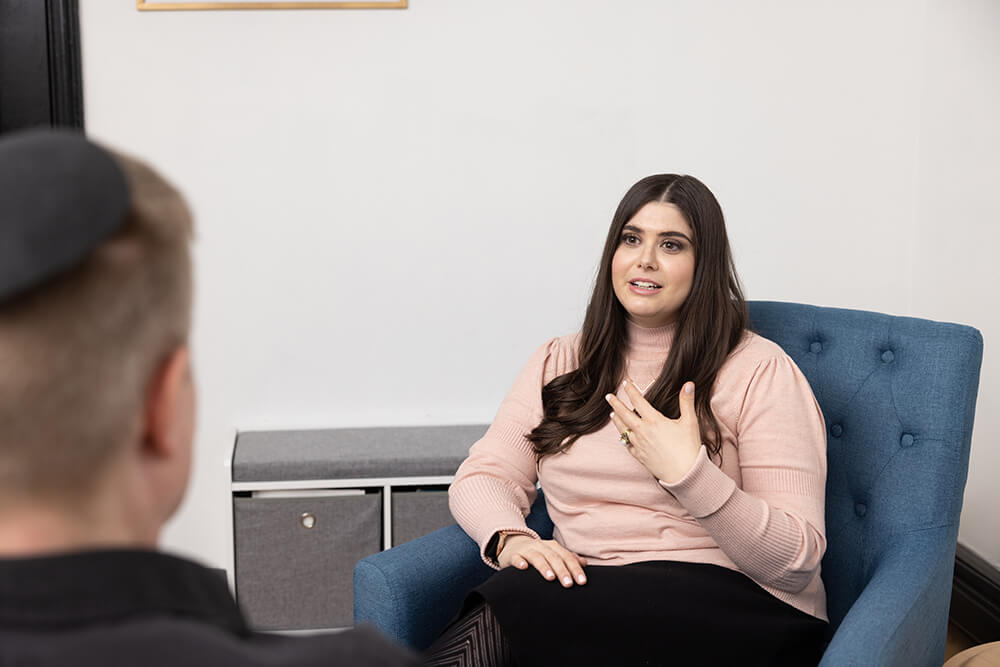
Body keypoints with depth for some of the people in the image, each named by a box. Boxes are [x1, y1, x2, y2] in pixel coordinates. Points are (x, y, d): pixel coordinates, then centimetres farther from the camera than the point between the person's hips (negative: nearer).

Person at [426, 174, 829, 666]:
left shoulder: (759, 371, -1)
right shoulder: (559, 363, 15)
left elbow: (796, 561, -7)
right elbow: (482, 477, 7)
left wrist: (689, 473, -22)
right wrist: (511, 539, -16)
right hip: (585, 595, 4)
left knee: (523, 600, -31)